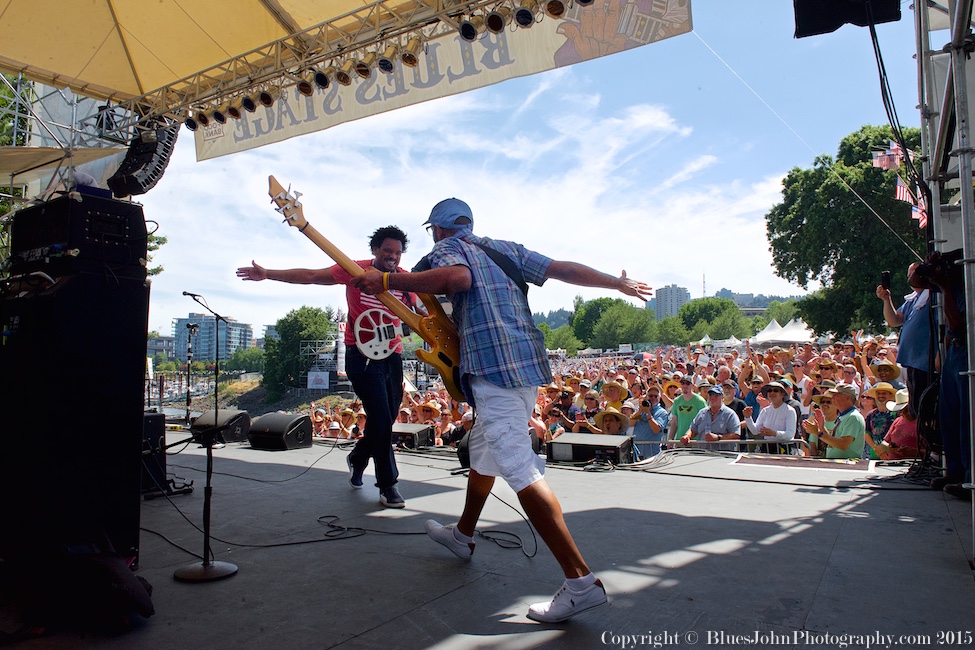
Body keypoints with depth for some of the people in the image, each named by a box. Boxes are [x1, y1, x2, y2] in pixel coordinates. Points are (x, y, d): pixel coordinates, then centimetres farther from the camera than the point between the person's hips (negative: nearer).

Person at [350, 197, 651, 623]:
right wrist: (618, 283, 27)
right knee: (483, 448, 24)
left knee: (520, 470, -11)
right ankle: (463, 536, 42)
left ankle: (581, 582, -13)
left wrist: (386, 281, -14)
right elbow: (566, 270, 18)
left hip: (494, 367, -9)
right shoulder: (507, 249, 23)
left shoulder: (446, 247, 5)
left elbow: (458, 275, -19)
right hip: (530, 364, 9)